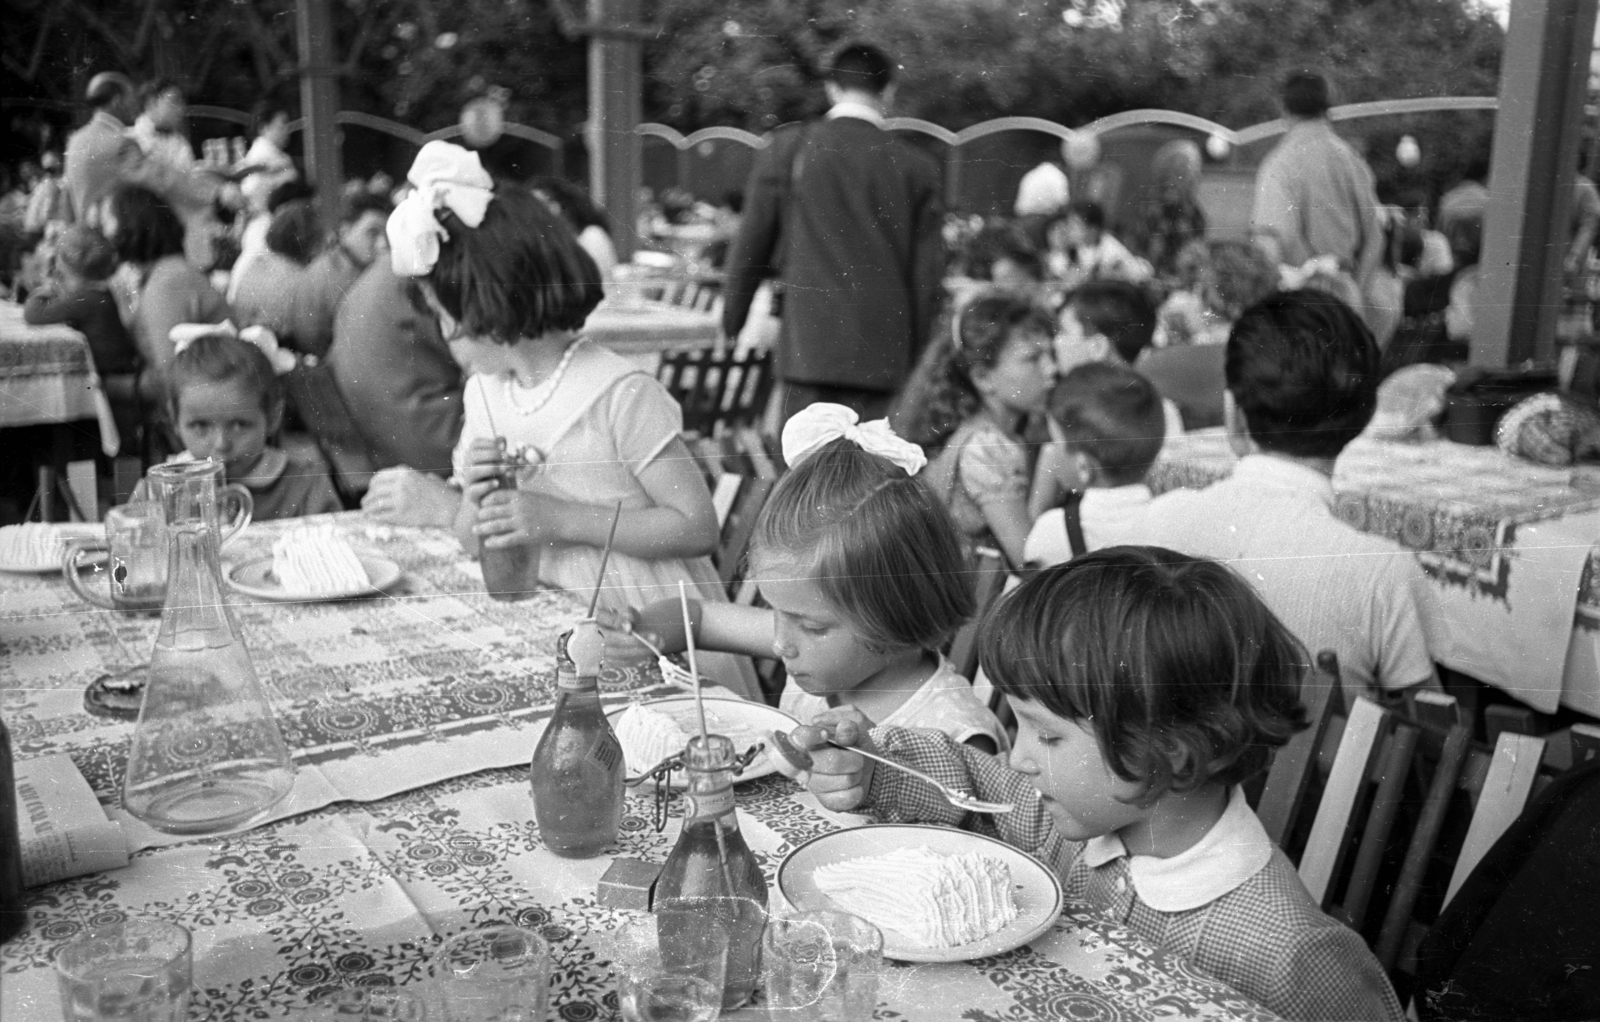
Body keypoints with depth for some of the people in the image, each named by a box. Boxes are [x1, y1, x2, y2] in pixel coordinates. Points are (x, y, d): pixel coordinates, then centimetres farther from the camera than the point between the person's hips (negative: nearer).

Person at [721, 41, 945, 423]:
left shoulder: (788, 149, 3)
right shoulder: (916, 167, 5)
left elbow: (752, 245, 4)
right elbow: (926, 275, 5)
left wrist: (732, 319, 17)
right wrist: (918, 364, 12)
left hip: (809, 339, -1)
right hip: (884, 350, 1)